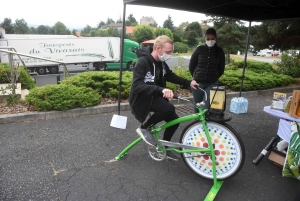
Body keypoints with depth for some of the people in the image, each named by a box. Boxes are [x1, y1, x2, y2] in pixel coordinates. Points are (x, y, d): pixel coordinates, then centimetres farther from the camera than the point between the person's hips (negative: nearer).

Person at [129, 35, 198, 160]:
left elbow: (170, 76, 19)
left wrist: (188, 83, 8)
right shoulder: (142, 62, -23)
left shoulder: (161, 63, 2)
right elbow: (137, 86, -35)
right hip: (142, 98, -8)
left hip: (155, 97, 8)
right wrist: (161, 89, -45)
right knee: (169, 108, -30)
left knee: (174, 120, 3)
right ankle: (144, 128, -8)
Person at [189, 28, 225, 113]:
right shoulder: (199, 49, -2)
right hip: (198, 83, 0)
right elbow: (191, 66, 5)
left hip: (212, 84, 0)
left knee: (206, 108, -9)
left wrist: (213, 78, 8)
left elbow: (221, 69, 10)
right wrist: (197, 77, 9)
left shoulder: (219, 51, 1)